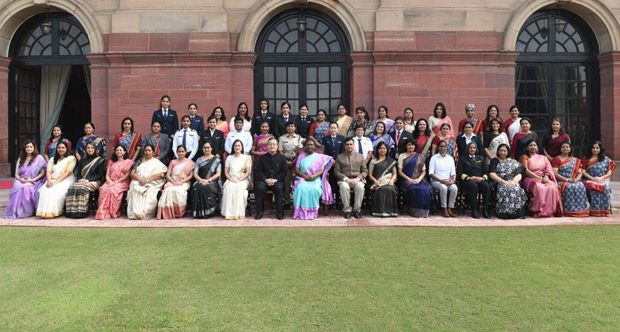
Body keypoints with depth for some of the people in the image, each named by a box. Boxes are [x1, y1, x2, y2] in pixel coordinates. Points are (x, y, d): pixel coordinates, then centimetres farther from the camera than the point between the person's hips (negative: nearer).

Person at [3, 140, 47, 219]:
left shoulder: (39, 158, 7)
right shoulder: (20, 159, 20)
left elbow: (43, 173, -1)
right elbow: (16, 174, 18)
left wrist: (32, 180, -13)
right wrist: (20, 179, -6)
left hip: (33, 183, -3)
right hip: (21, 181, 4)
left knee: (25, 188, -35)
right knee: (17, 187, -31)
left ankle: (27, 212, -25)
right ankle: (15, 211, -24)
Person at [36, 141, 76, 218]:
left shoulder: (71, 159, 7)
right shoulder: (52, 159, 23)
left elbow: (68, 173, -5)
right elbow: (48, 172, 12)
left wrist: (56, 182, -16)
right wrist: (49, 181, -10)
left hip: (65, 181, -4)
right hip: (52, 181, 4)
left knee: (55, 190, -35)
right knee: (44, 189, -28)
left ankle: (53, 212, -32)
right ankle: (44, 212, -29)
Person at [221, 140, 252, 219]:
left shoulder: (246, 158, 9)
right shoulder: (229, 158, 15)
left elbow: (247, 172, 3)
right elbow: (226, 172, 10)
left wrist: (239, 180, -12)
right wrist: (231, 179, -8)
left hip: (242, 180, -1)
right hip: (231, 180, 2)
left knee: (239, 187, -34)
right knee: (229, 187, -32)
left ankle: (239, 212, -30)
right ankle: (229, 212, -29)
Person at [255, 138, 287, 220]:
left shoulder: (282, 157, 7)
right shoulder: (263, 157, 11)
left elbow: (284, 172, 3)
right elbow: (259, 171, 7)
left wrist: (275, 180, -12)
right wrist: (266, 180, -12)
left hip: (278, 180, -1)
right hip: (265, 180, 1)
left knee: (279, 188, -34)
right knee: (259, 188, -30)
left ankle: (279, 212, -21)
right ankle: (259, 212, -18)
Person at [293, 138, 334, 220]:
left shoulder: (319, 156, 14)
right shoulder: (301, 156, 16)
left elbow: (322, 170, 3)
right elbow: (296, 169, 5)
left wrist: (314, 176, -17)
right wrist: (305, 176, -13)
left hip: (315, 179, -1)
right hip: (302, 179, 1)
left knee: (314, 189, -34)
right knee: (301, 188, -33)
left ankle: (312, 212, -23)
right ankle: (301, 212, -27)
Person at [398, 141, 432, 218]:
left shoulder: (420, 157, 18)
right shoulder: (402, 156, 10)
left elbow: (424, 171, 13)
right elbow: (400, 171, 2)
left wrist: (419, 179, -8)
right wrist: (409, 179, -12)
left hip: (418, 180, 2)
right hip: (406, 180, -2)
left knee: (426, 190, -30)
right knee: (414, 189, -35)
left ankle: (422, 211, -18)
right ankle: (413, 211, -21)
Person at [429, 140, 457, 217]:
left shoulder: (450, 158, 17)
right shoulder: (434, 158, 5)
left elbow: (453, 172, 10)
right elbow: (431, 173, -5)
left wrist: (453, 180, -11)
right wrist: (441, 180, -16)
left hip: (448, 181, 3)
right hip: (436, 181, -3)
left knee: (454, 188, -29)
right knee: (443, 187, -35)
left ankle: (449, 209, -19)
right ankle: (444, 209, -22)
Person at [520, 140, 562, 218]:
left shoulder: (543, 157, 24)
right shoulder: (524, 157, 10)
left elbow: (548, 169, 12)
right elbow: (526, 171, -4)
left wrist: (546, 177, -11)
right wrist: (540, 178, -13)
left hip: (544, 178, 4)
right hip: (531, 179, -4)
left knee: (552, 188, -30)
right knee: (539, 188, -37)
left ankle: (550, 210, -27)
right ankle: (539, 211, -34)